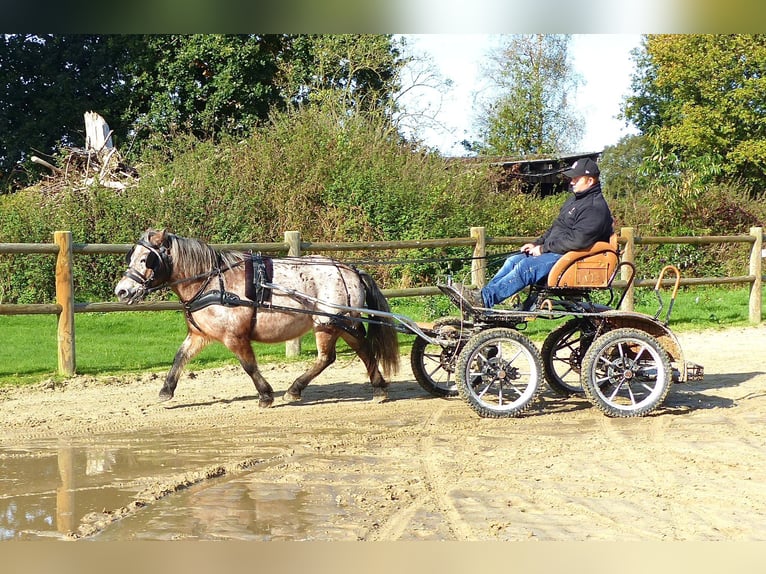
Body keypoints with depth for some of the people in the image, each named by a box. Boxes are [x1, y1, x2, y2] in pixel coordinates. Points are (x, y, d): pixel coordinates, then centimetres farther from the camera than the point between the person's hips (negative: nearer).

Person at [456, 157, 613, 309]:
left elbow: (578, 240, -23)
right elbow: (555, 228, 28)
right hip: (553, 252, 11)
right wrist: (537, 244, 10)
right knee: (514, 260, 0)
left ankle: (485, 298, -31)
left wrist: (544, 248, -16)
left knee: (526, 266, -26)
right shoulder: (574, 200, 20)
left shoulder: (596, 207, -14)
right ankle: (485, 293, -9)